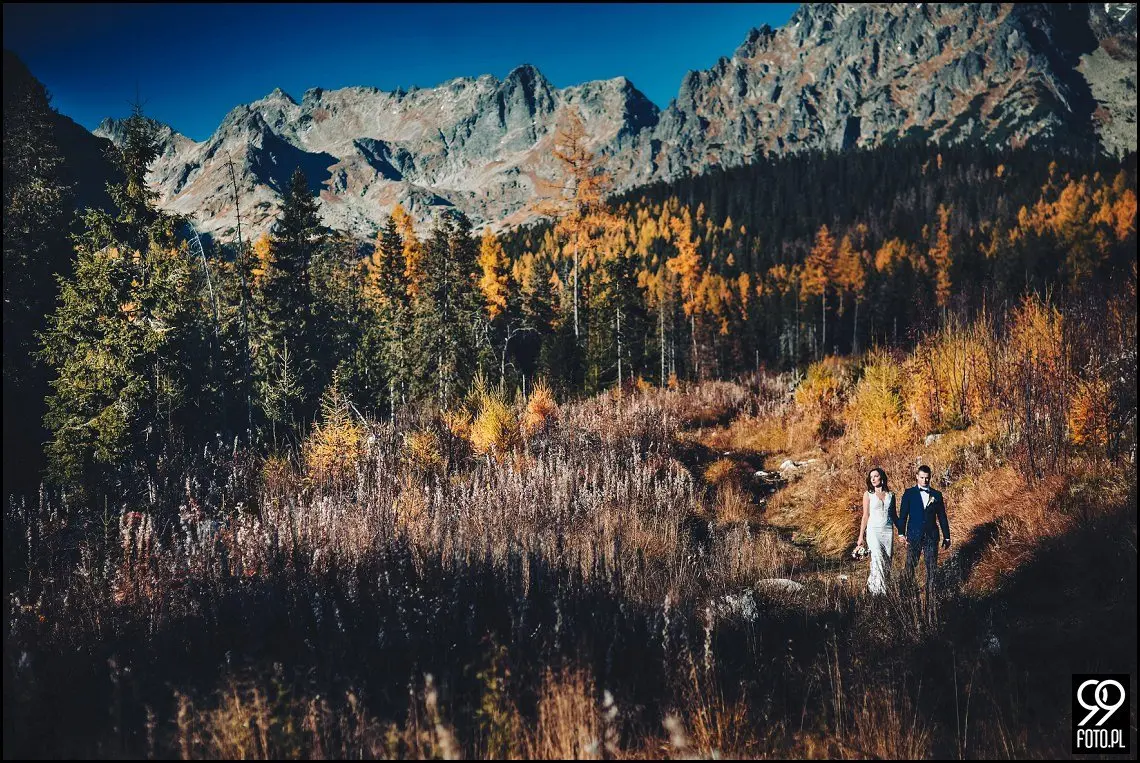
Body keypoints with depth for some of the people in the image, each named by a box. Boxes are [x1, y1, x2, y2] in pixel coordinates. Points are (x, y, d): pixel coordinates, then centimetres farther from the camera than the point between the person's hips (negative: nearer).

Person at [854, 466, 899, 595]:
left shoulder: (890, 495, 11)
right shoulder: (868, 494, 4)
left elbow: (894, 515, 15)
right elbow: (865, 516, 3)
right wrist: (861, 536, -1)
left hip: (888, 531, 3)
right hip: (874, 530, -3)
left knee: (887, 561, -1)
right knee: (878, 560, -16)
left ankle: (872, 583, 11)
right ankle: (877, 590, -12)